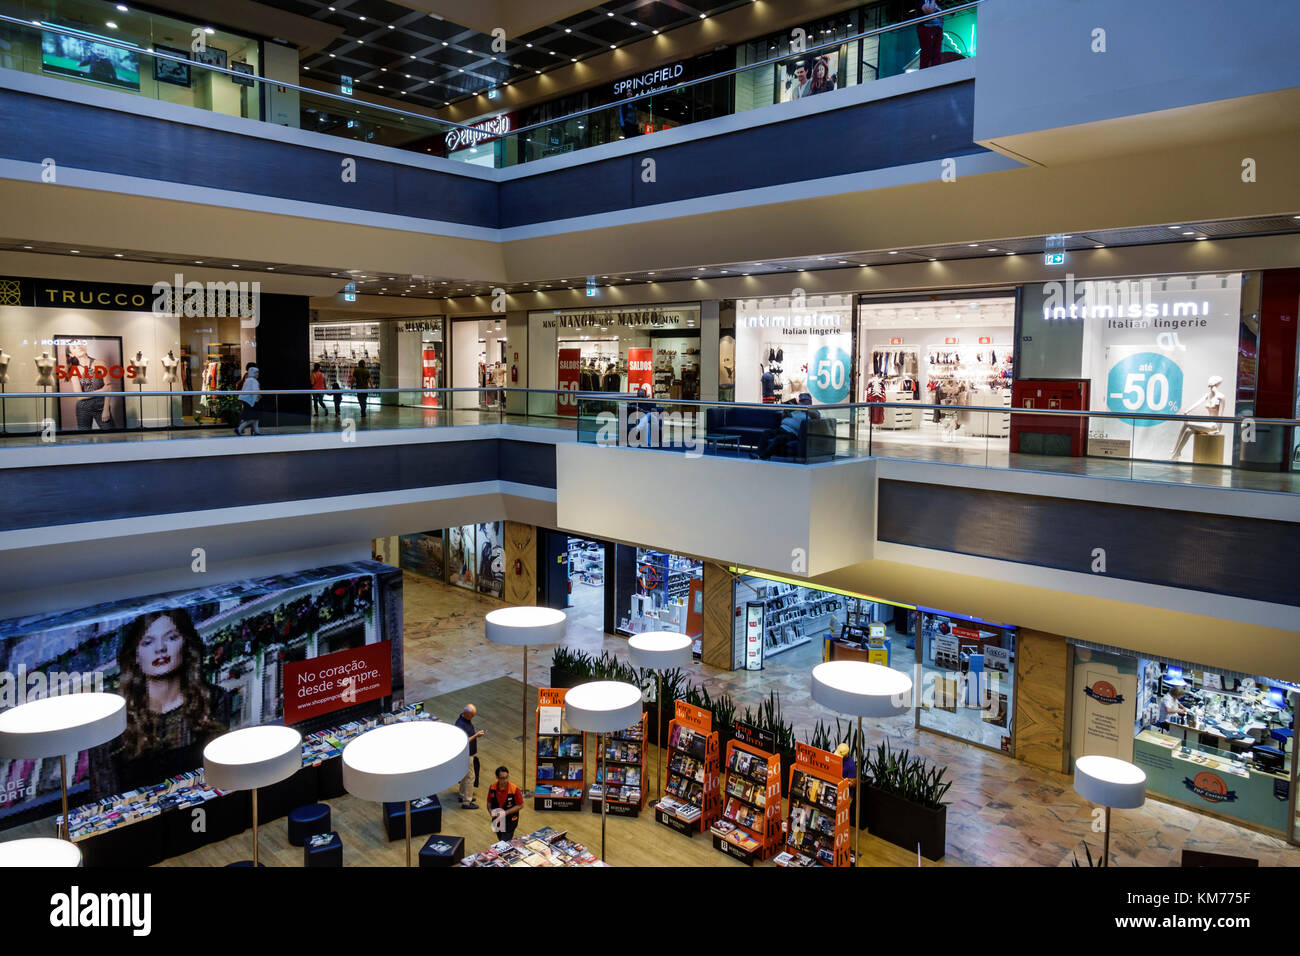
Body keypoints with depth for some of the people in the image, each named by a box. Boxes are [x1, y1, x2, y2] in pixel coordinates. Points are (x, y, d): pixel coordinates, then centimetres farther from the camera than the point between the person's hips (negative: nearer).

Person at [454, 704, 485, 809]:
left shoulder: (467, 719, 1)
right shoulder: (460, 724, -29)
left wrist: (476, 734, 4)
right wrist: (476, 735, -24)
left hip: (471, 753, 10)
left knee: (465, 775, 22)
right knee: (470, 777, -2)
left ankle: (463, 796, 37)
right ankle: (466, 803, 6)